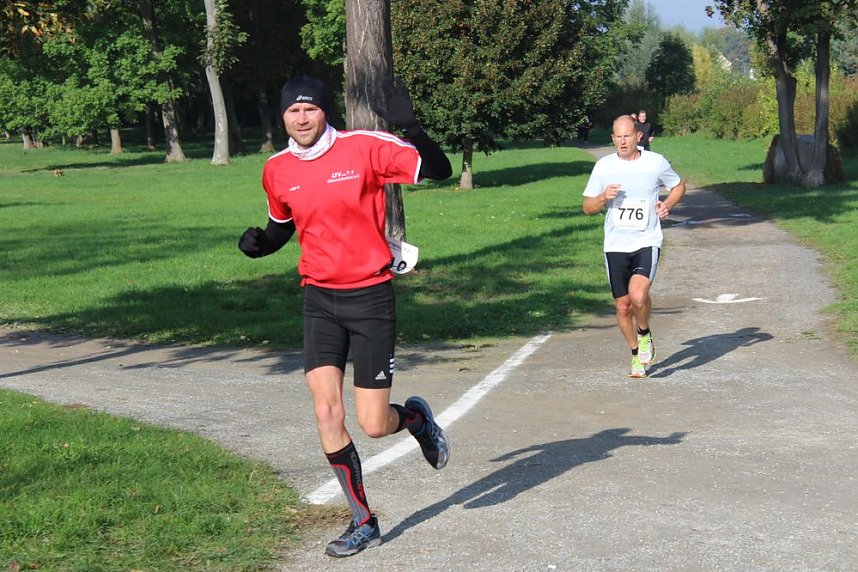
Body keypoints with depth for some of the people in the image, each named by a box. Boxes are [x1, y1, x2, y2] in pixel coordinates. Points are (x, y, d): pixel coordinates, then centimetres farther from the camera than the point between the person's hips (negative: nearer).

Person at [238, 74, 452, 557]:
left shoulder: (364, 147, -10)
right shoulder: (277, 170, 3)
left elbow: (439, 170, -12)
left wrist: (410, 128, -28)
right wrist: (259, 243, 0)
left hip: (370, 297, -3)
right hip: (319, 299, 4)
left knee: (374, 425, -5)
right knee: (327, 416, -7)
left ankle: (416, 417, 33)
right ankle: (363, 522, 9)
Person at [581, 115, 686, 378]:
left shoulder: (656, 162, -1)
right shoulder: (603, 166, 2)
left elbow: (679, 186, 17)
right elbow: (587, 207, 7)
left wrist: (667, 204, -3)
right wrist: (604, 197, -13)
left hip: (647, 241, -2)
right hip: (615, 245, 2)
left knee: (638, 294, -24)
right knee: (623, 306, 6)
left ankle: (645, 335, 7)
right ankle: (637, 355, 28)